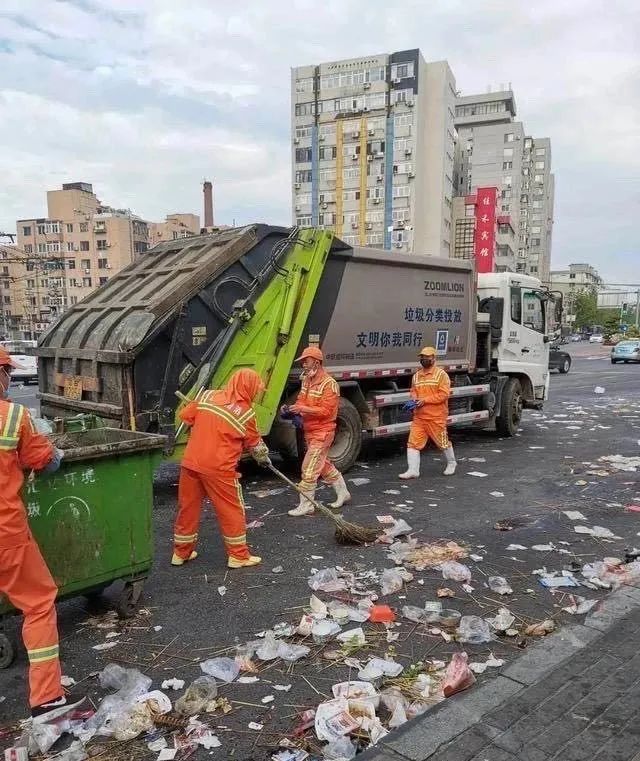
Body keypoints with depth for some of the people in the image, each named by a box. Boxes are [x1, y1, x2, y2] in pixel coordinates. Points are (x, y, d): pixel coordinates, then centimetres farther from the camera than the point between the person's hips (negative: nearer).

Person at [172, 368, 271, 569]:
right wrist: (264, 458, 27)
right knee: (232, 511, 10)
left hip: (191, 463, 5)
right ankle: (238, 556, 18)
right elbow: (255, 444, 8)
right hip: (219, 469, -5)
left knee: (187, 508, 17)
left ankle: (181, 552, 30)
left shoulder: (208, 396, 4)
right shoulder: (246, 413, -6)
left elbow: (185, 416, 13)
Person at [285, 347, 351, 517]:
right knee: (324, 465, 19)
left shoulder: (329, 384, -18)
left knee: (309, 468, -8)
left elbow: (325, 411, -22)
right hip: (310, 432, 9)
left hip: (322, 433, -9)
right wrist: (292, 408, -7)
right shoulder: (306, 380, 9)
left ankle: (306, 505, 2)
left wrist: (302, 409, -27)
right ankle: (343, 492, 34)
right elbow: (301, 401, 15)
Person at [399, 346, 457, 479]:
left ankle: (451, 463, 34)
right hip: (419, 417, 5)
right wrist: (414, 399, -2)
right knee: (413, 442, -4)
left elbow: (444, 394, -14)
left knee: (443, 442, 10)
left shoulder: (441, 374, -7)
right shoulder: (416, 376, 12)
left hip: (436, 417, -5)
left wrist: (425, 400, -19)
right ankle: (413, 470, -1)